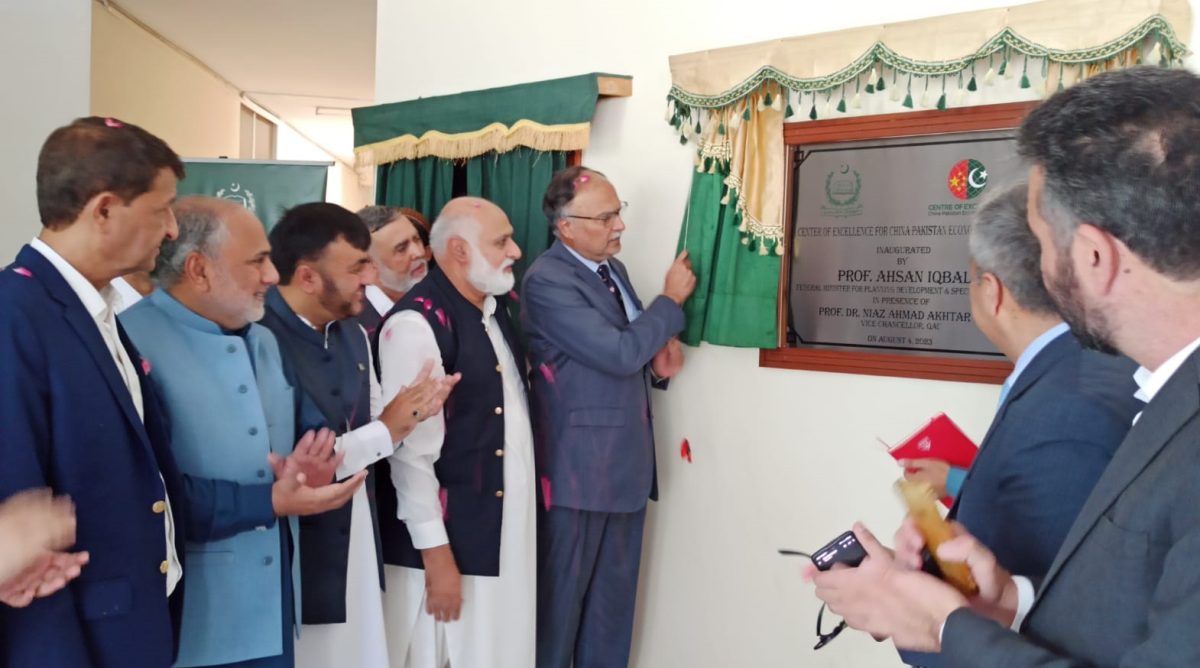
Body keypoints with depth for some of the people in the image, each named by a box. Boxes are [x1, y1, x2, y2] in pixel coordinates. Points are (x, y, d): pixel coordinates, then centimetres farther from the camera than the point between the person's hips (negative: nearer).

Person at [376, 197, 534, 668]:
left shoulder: (495, 307, 8)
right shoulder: (417, 324, -18)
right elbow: (411, 451, -19)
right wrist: (436, 554, -18)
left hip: (507, 522, 8)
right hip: (448, 534, -8)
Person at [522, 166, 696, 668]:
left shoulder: (612, 268, 10)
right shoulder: (547, 281, -17)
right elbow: (619, 353, -22)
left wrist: (659, 358, -2)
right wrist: (671, 299, -10)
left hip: (627, 462, 8)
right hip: (579, 468, -8)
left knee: (615, 596, 15)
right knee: (562, 596, 6)